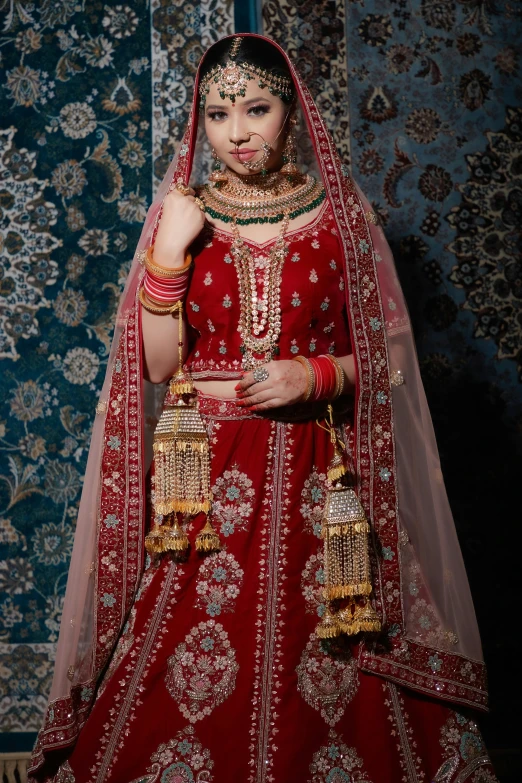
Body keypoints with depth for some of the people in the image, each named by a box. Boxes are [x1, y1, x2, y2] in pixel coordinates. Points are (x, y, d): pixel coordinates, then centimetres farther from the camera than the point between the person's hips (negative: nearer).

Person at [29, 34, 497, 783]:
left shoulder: (340, 216, 3)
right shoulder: (181, 219, 5)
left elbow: (383, 356, 6)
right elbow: (159, 365, -1)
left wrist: (314, 374, -12)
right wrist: (168, 255, -10)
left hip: (314, 473, 0)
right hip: (208, 475, 0)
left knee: (321, 669, 0)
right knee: (191, 673, -1)